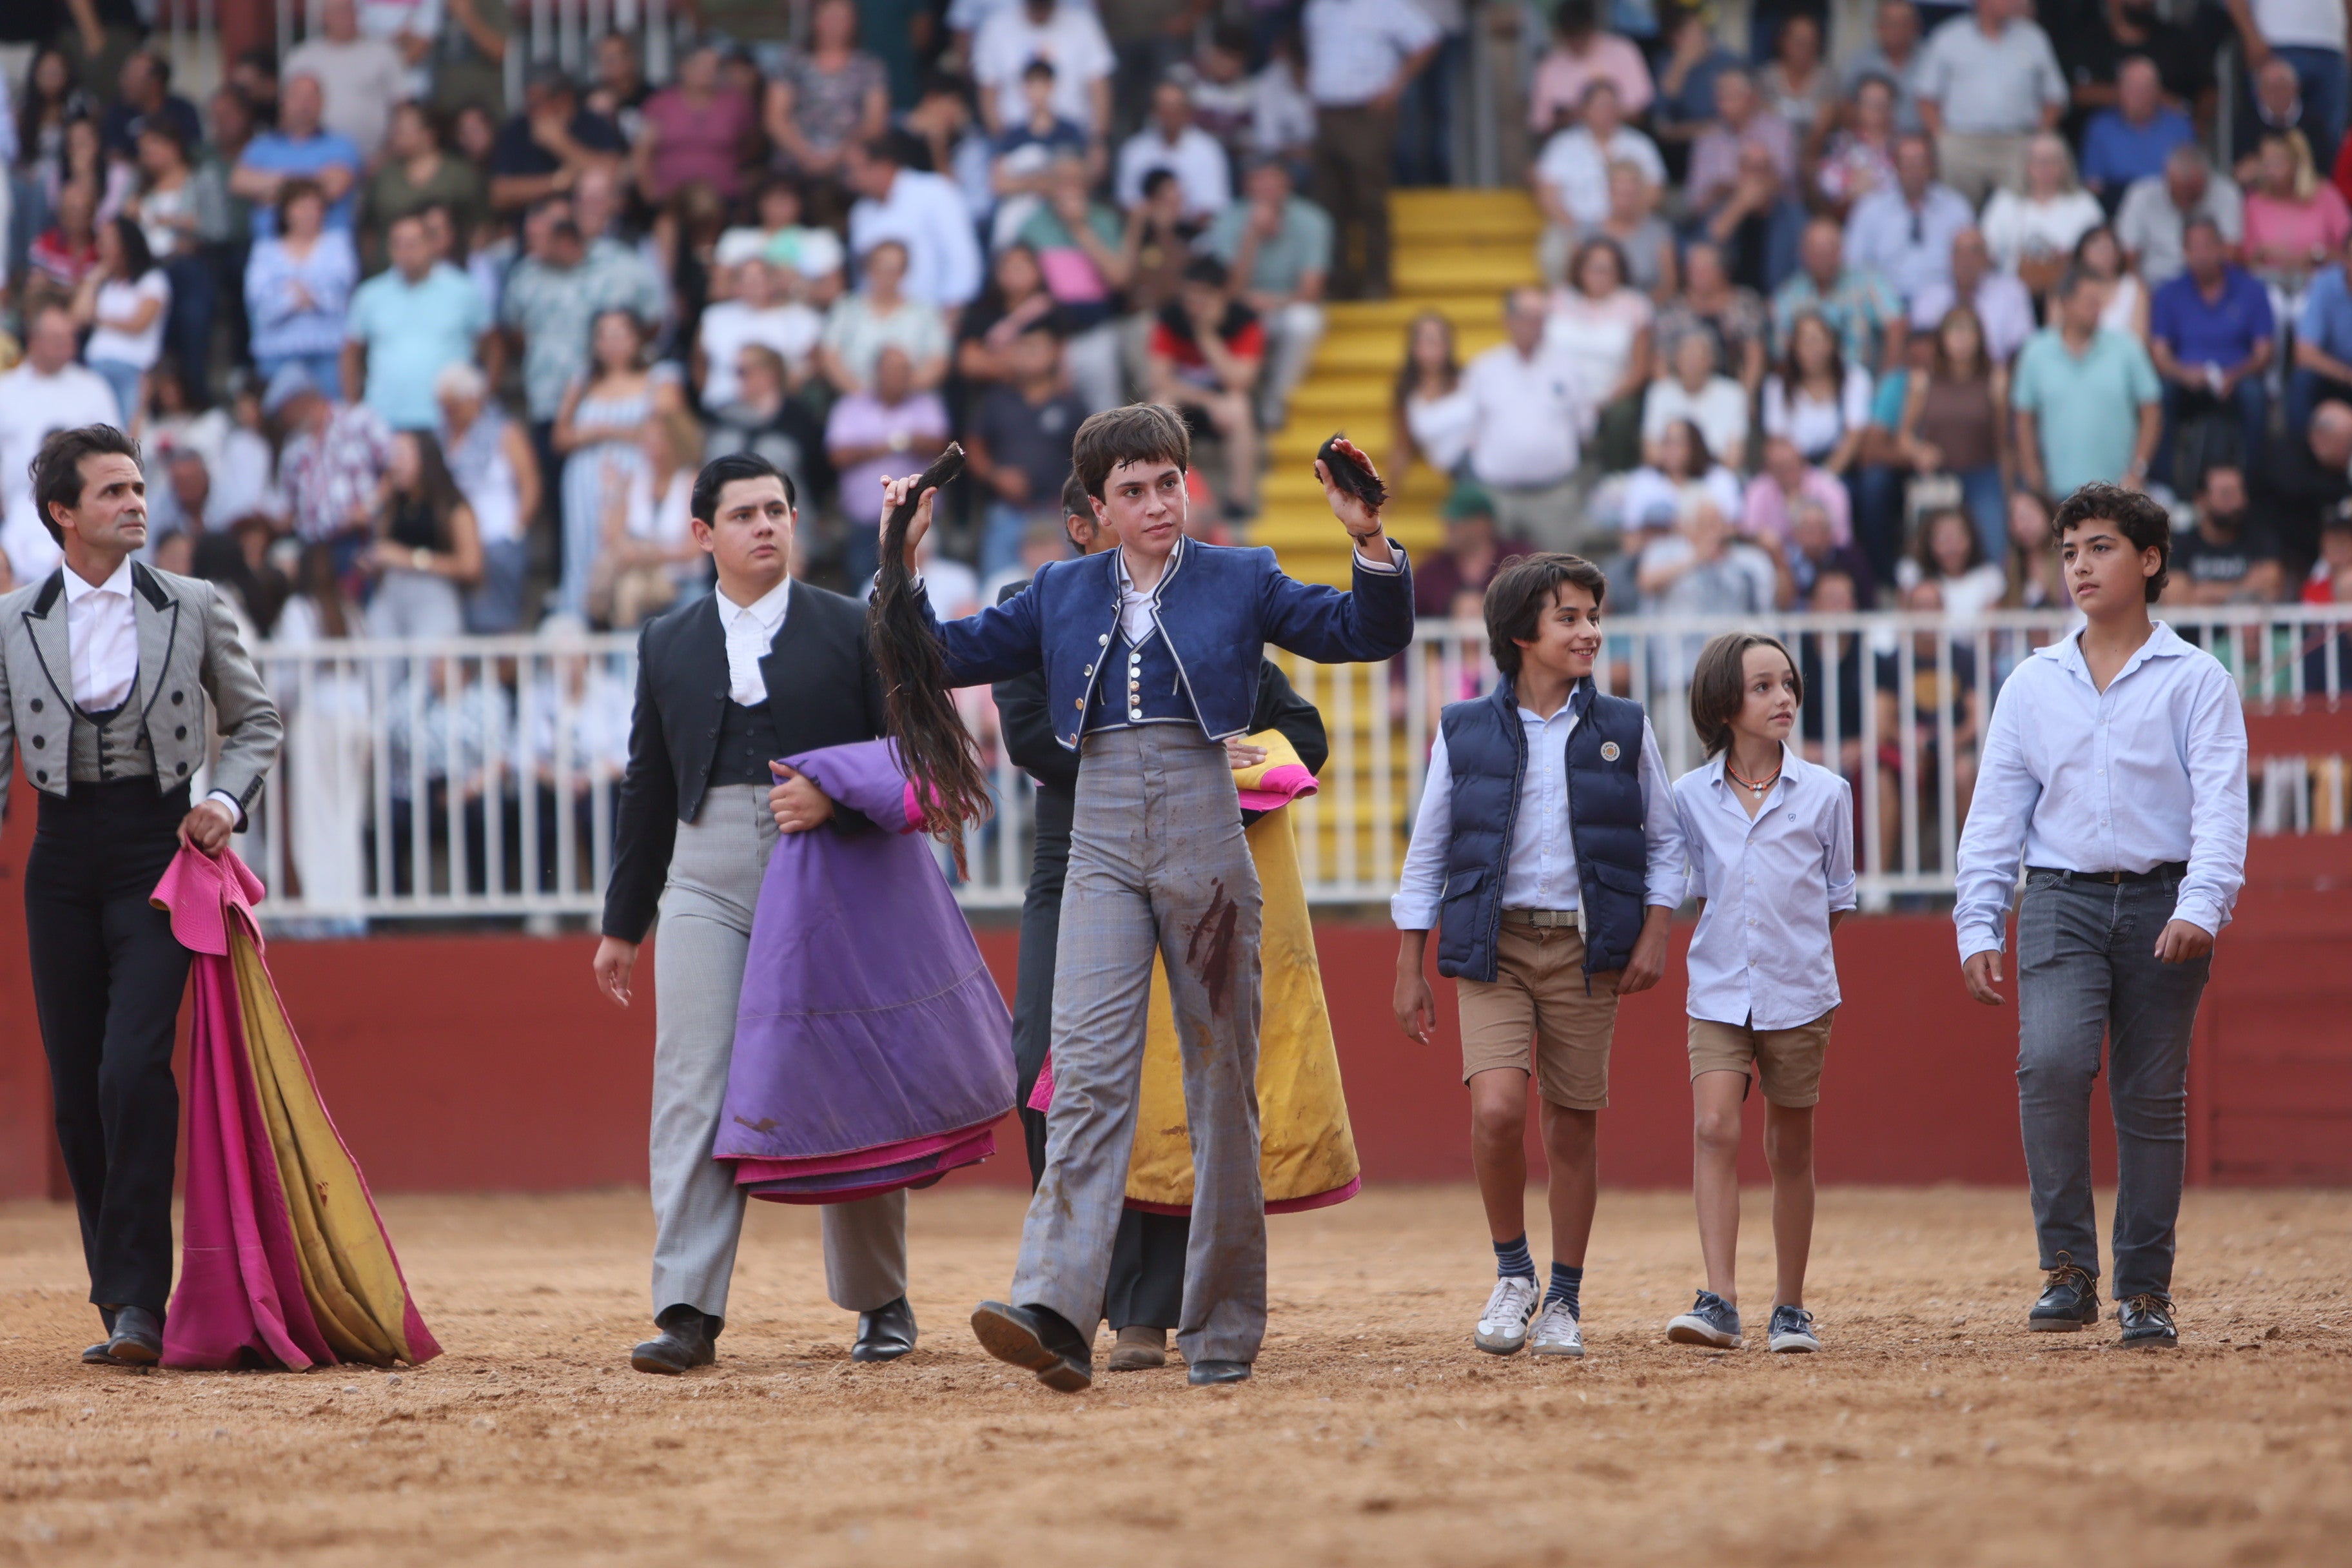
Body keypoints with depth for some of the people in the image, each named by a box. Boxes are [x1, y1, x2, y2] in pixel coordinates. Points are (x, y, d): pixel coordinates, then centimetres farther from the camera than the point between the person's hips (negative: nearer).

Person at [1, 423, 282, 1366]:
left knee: (134, 1067, -17)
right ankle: (120, 1308, 14)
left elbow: (255, 721, 12)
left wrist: (225, 801, -6)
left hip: (157, 853, -2)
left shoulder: (194, 609, 4)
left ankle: (138, 1302, -16)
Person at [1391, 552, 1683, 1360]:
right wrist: (1409, 971, 6)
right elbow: (1426, 854, 8)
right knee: (1497, 1108, -18)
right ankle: (1512, 1273, 4)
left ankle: (1563, 1300, 16)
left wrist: (1654, 935, -2)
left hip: (1585, 948, 1)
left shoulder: (1623, 730, 6)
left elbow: (1664, 840, 11)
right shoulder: (1465, 733, 3)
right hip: (1494, 945, -1)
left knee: (1574, 1121, 3)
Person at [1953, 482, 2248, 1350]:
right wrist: (1977, 926, 5)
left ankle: (2145, 1292, 11)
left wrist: (2200, 908, -20)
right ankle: (2068, 1269, -16)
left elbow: (2219, 803, -5)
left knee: (2152, 1099, 2)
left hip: (2162, 900, -1)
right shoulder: (2033, 684, 13)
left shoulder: (2195, 681, 4)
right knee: (2050, 1061, -21)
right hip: (2062, 897, 1)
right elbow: (1995, 811, 14)